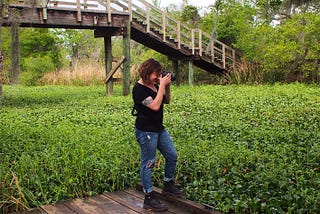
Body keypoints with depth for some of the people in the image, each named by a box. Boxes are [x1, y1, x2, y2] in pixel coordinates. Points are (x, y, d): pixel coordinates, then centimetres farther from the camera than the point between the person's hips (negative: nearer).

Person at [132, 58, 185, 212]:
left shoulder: (155, 85, 7)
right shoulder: (139, 89, -17)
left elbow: (167, 101, 16)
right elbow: (155, 106, -26)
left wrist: (167, 86, -1)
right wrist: (162, 85, -22)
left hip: (159, 128, 9)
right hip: (146, 131, -9)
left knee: (172, 156, 14)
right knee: (148, 164, -1)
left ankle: (168, 186, 33)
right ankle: (149, 199, 9)